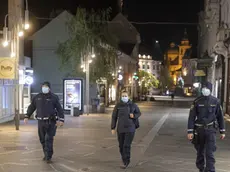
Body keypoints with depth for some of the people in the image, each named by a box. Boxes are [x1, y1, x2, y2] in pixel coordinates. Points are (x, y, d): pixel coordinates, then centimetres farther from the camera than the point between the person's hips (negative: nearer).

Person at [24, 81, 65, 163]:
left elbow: (59, 109, -3)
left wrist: (61, 120, -14)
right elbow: (31, 107, 13)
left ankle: (48, 157, -8)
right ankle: (46, 154, 26)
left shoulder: (54, 97, -1)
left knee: (49, 139, -10)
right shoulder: (37, 97, 9)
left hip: (51, 122, -4)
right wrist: (26, 117, 3)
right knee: (42, 140, 9)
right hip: (41, 122, 4)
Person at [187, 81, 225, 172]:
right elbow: (191, 117, -7)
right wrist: (190, 131, -13)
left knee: (209, 153, -9)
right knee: (200, 152, 12)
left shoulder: (216, 101, -2)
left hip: (211, 130, -1)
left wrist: (222, 131, 7)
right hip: (199, 130, 1)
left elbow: (220, 117, 6)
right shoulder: (197, 101, -5)